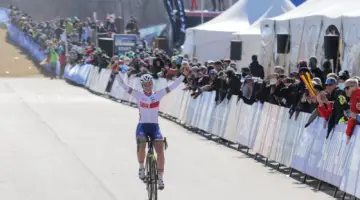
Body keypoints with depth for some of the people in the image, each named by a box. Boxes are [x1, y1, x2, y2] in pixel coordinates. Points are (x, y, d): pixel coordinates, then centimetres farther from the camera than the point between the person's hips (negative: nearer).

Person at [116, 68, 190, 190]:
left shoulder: (158, 95, 3)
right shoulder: (138, 95, 0)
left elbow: (173, 86, -2)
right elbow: (123, 85, -6)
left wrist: (183, 75, -12)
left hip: (154, 126, 1)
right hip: (142, 126, -1)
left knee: (160, 151, -15)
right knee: (141, 146, -28)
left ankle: (160, 178, -2)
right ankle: (141, 167, 1)